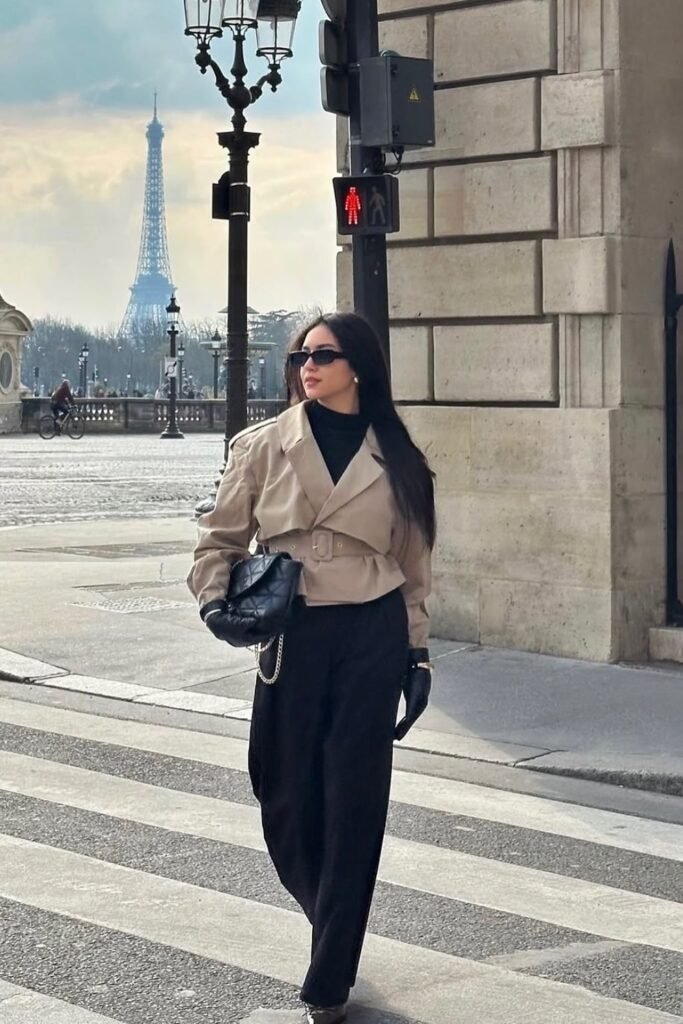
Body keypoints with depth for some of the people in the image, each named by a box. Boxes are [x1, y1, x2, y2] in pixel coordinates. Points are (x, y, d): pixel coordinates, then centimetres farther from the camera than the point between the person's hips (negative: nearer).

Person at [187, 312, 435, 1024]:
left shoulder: (394, 460, 7)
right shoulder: (264, 446, 4)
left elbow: (411, 565, 13)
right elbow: (221, 538, 7)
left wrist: (417, 654, 9)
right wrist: (215, 598, -12)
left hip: (373, 637, 0)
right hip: (292, 638, 0)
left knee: (353, 806, -1)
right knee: (287, 803, 4)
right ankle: (334, 931, 34)